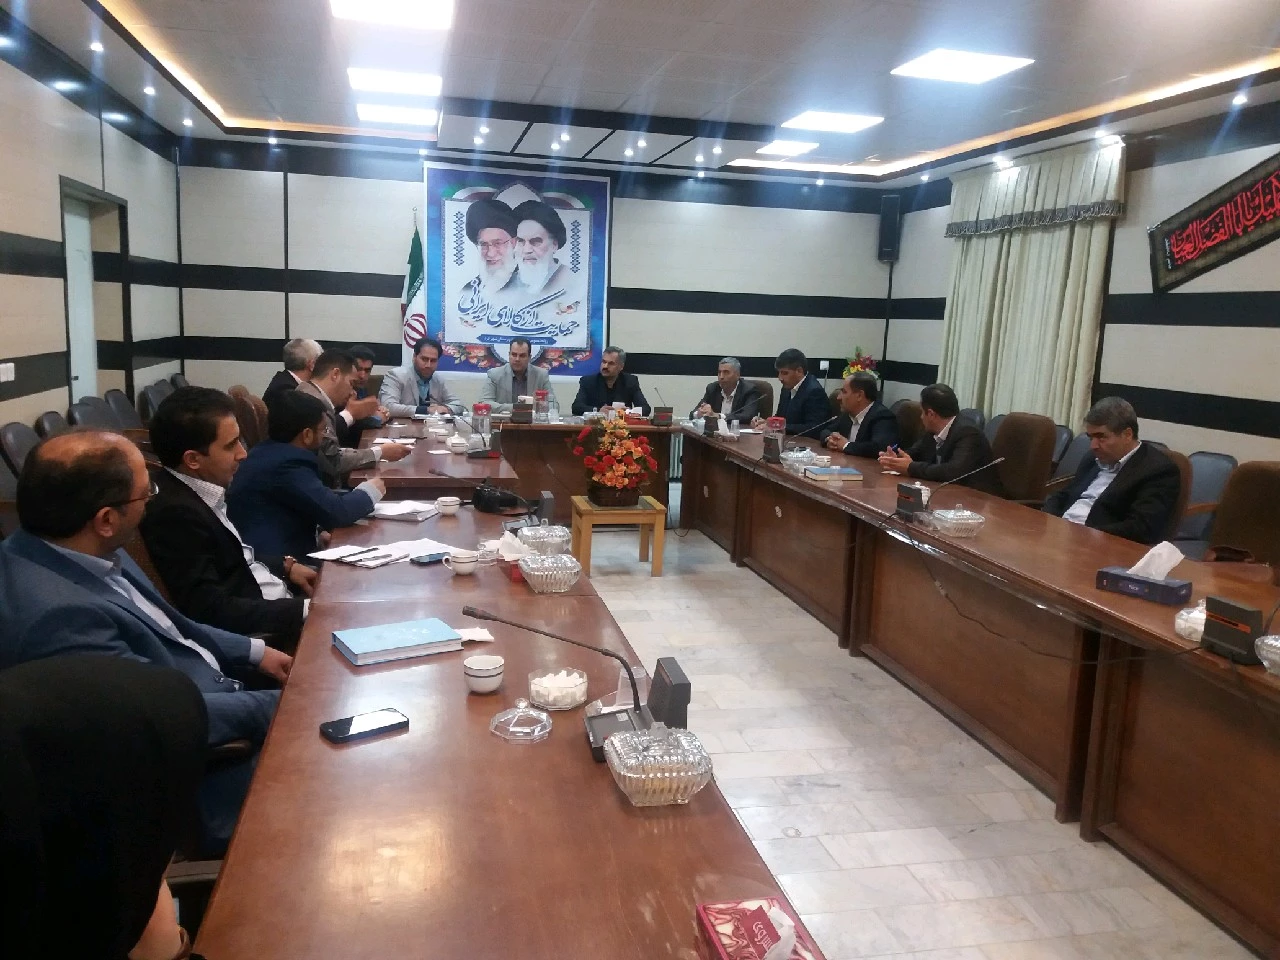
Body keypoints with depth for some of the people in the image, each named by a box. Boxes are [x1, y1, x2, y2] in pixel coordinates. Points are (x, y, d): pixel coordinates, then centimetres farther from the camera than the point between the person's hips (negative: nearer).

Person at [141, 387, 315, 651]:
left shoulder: (200, 489, 3)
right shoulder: (175, 513, -24)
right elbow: (212, 612, -25)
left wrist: (285, 565, 5)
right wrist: (306, 609, -23)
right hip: (249, 634, -9)